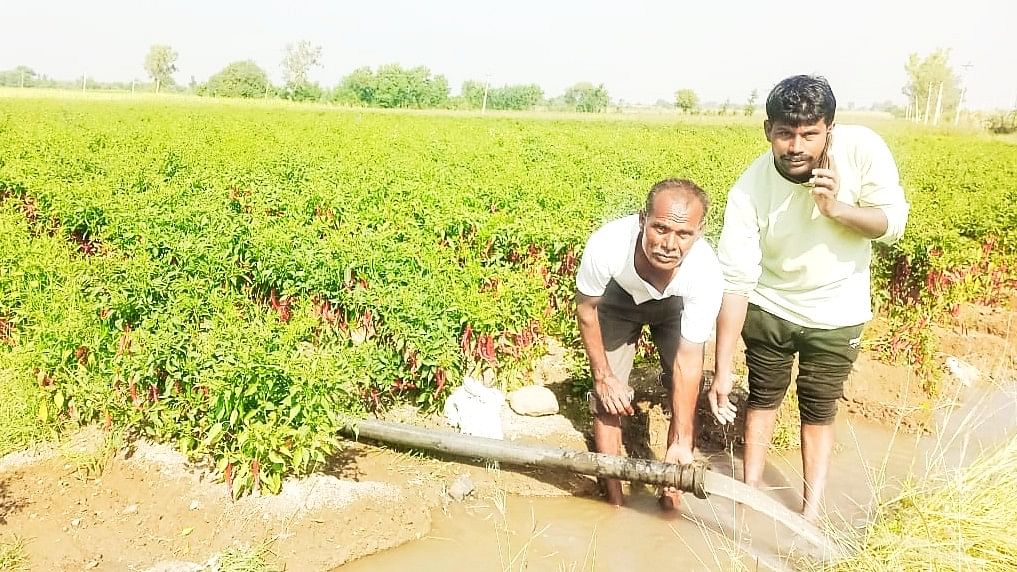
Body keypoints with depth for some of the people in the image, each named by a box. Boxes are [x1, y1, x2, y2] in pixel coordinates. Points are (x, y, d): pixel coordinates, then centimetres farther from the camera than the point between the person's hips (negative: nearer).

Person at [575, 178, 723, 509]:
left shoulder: (707, 274, -38)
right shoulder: (606, 246, -40)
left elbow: (688, 360, -29)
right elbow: (586, 307, -18)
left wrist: (682, 441, -28)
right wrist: (603, 376, -13)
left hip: (676, 304, 0)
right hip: (618, 296, 0)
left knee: (683, 395, -7)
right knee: (608, 400, -3)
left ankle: (672, 492, 14)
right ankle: (615, 500, 14)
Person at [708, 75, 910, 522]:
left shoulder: (862, 149, -23)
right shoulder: (749, 191, -25)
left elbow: (894, 222, -12)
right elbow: (736, 282, -24)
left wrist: (835, 207, -34)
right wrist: (722, 370, -23)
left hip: (836, 314, 0)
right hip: (768, 309, 0)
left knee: (819, 410, 11)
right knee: (763, 399, 15)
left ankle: (811, 511, 26)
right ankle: (749, 493, 34)